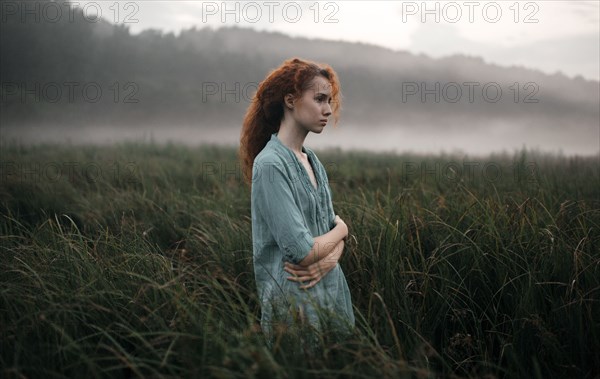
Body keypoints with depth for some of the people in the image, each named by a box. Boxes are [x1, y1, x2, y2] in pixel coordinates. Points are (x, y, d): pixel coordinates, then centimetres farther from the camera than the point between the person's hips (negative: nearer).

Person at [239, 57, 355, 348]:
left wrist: (329, 258, -12)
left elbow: (334, 232, 11)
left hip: (333, 290, 8)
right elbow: (302, 252, -21)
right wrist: (341, 229, -2)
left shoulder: (312, 161, 9)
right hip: (295, 302, -8)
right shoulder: (271, 164, -17)